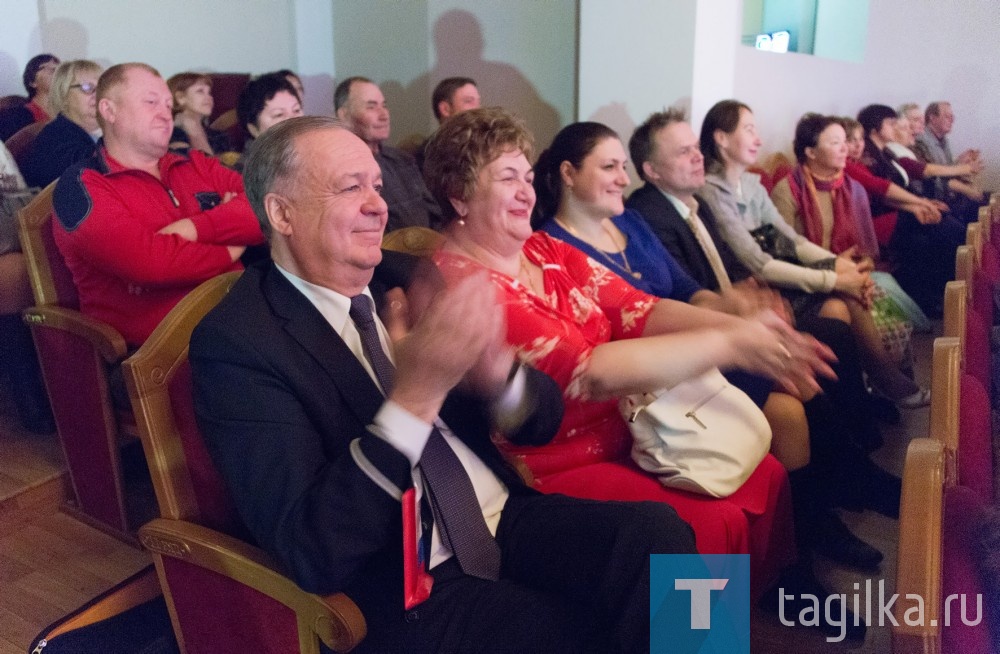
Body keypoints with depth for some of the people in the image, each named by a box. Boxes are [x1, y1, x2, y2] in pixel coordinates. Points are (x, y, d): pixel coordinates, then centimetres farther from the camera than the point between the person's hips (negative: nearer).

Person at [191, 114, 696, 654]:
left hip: (506, 517, 6)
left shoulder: (405, 277, 7)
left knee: (656, 531, -20)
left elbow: (542, 420, 6)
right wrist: (415, 394, -28)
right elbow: (313, 554, -19)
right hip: (398, 585, -5)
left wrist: (495, 369, -17)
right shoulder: (236, 342, -10)